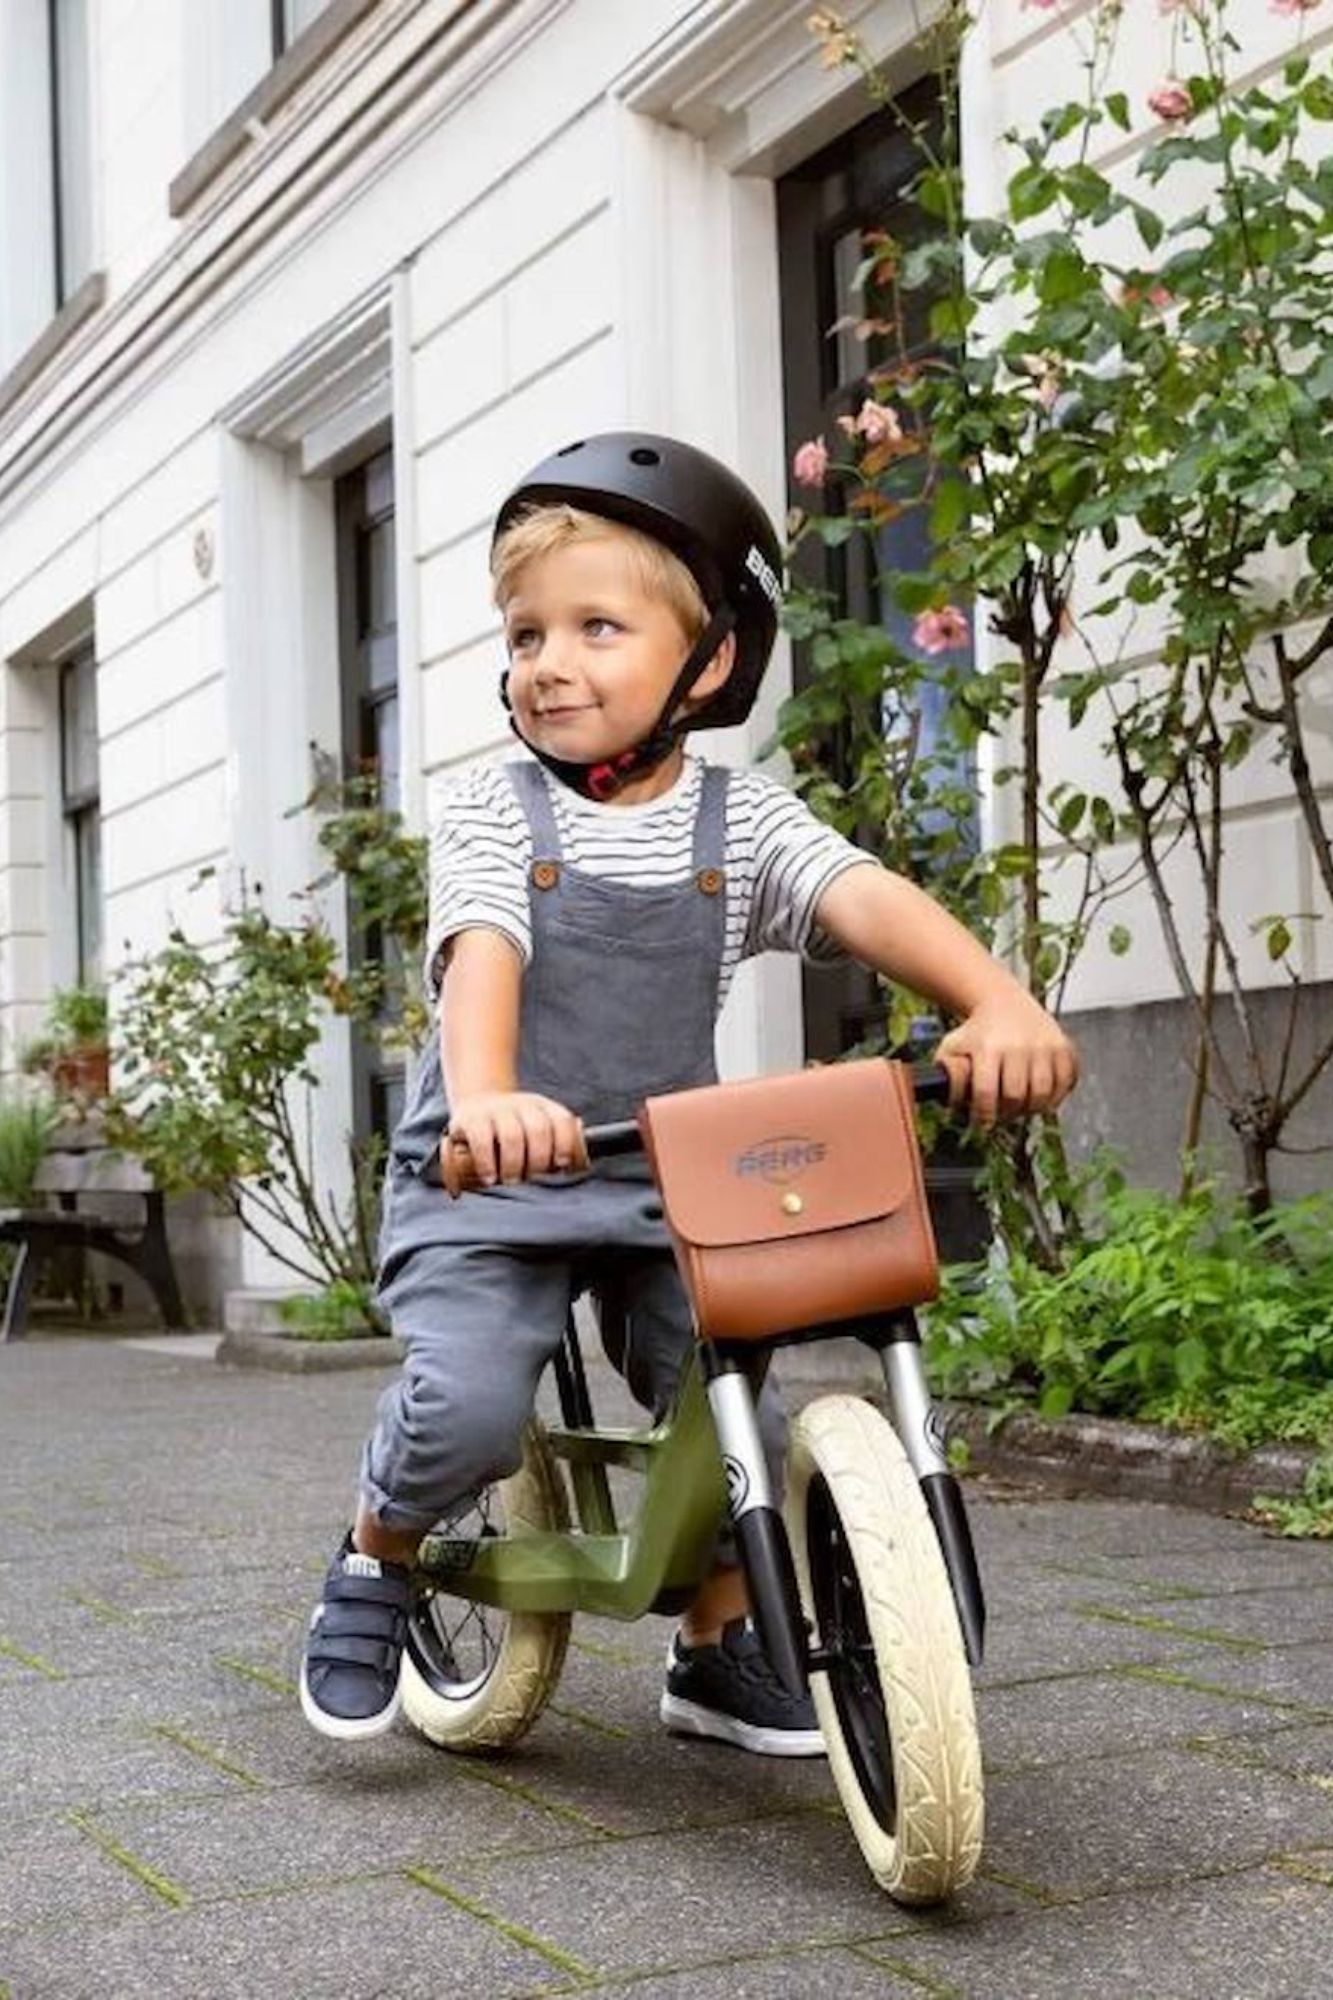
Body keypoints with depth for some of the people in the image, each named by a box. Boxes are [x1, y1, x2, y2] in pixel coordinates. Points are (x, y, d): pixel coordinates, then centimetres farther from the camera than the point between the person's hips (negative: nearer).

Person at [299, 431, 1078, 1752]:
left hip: (668, 1180, 3)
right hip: (490, 1176, -3)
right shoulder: (494, 811, -5)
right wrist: (487, 1097, -45)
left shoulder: (741, 819, 0)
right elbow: (484, 957, -23)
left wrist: (997, 1005, -37)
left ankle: (718, 1648, 22)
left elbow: (870, 902, -17)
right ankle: (377, 1561, 11)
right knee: (464, 1406, -22)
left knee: (738, 1408, -5)